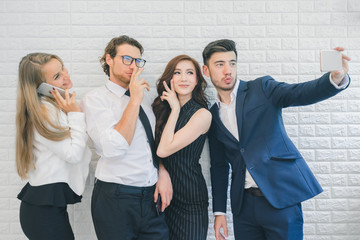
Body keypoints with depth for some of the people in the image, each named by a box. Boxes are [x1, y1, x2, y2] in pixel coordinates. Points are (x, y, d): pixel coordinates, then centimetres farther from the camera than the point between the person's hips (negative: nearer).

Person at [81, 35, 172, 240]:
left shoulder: (145, 98, 13)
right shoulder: (95, 99, -5)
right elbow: (114, 147, -19)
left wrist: (163, 172, 0)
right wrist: (135, 99, -15)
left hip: (152, 197, 5)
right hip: (115, 199, -5)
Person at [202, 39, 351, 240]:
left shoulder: (262, 88, 0)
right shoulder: (213, 115, 9)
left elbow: (302, 93, -17)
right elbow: (219, 166, 12)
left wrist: (336, 78, -37)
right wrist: (219, 211, 9)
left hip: (281, 198, -3)